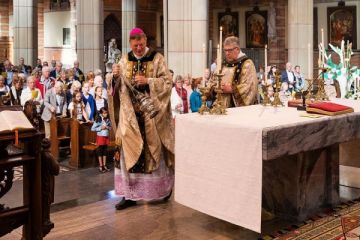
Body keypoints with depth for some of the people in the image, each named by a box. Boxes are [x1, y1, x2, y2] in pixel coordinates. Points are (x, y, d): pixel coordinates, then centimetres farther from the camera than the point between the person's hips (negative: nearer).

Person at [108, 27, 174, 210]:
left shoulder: (157, 59, -1)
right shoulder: (124, 61, 9)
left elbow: (167, 82, -6)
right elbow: (117, 85, 8)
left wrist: (147, 81, -18)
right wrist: (115, 77, -13)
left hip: (151, 112, -3)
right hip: (131, 113, 3)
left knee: (154, 150, 1)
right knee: (130, 150, 2)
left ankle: (163, 188, 18)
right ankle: (130, 194, 9)